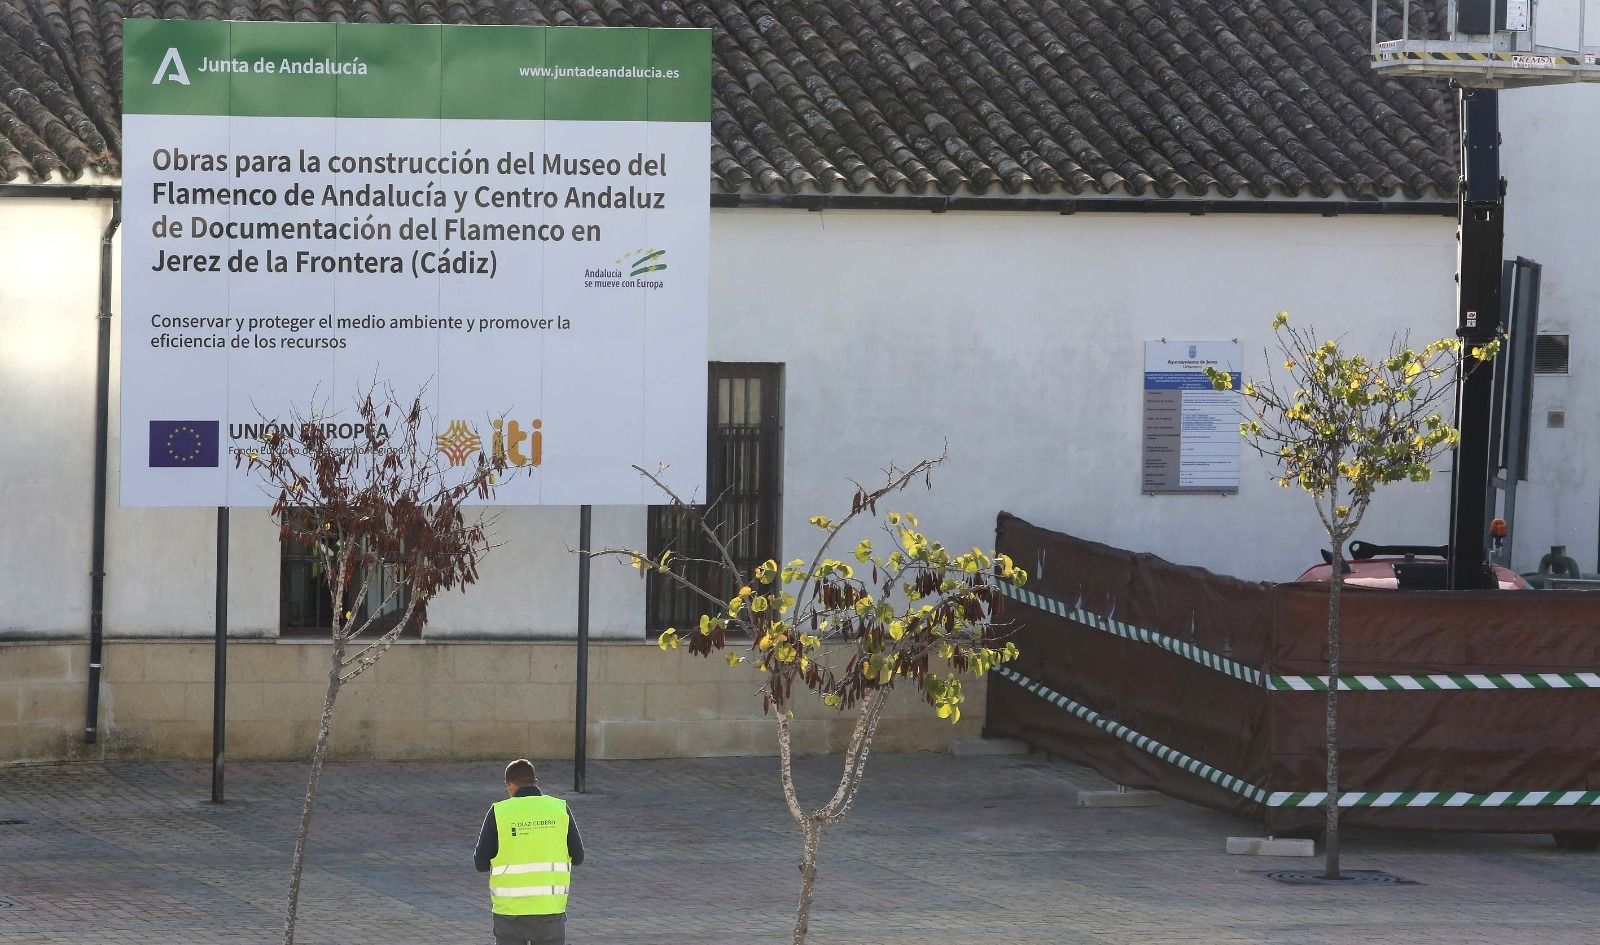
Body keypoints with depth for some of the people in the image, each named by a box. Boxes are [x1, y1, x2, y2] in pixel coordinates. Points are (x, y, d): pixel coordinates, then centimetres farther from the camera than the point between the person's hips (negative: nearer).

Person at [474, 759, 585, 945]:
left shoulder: (499, 812, -5)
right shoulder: (560, 809, 0)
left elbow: (481, 863, -2)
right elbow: (577, 856, 4)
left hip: (510, 908, -1)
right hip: (550, 907, 1)